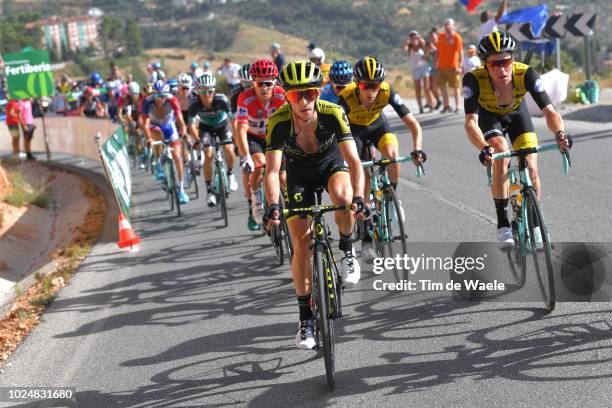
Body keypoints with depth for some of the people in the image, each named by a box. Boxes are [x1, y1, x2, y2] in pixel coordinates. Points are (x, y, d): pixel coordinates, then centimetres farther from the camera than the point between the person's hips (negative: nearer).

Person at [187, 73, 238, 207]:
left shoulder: (221, 100, -33)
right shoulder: (194, 104, -29)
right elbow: (192, 125, -29)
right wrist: (197, 140, -44)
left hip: (222, 125, 0)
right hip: (206, 127, 0)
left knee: (229, 149, -22)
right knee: (208, 155, -16)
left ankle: (230, 174, 10)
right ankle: (209, 191, -6)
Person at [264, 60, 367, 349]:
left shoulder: (333, 114, -30)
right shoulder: (278, 122, -30)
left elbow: (353, 160, -34)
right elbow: (272, 170, -33)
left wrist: (358, 197, -49)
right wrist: (273, 205, -50)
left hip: (332, 164, -1)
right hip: (299, 172, 1)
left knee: (342, 197, -36)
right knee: (301, 243, -6)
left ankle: (346, 249, -5)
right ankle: (305, 317, 8)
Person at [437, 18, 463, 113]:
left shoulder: (456, 37, -7)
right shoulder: (441, 36, 9)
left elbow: (461, 52, -10)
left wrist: (460, 66, -17)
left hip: (452, 66, -5)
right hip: (441, 66, 5)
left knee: (455, 87, 2)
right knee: (442, 86, 8)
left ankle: (457, 107, 9)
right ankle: (446, 105, 19)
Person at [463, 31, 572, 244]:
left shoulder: (525, 73, -35)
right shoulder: (474, 79, -38)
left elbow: (549, 111, -40)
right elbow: (470, 122, -44)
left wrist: (560, 133, -60)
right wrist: (483, 148, -63)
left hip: (517, 113, 2)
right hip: (488, 116, -1)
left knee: (531, 170, -10)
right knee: (501, 155, -29)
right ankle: (502, 223, -17)